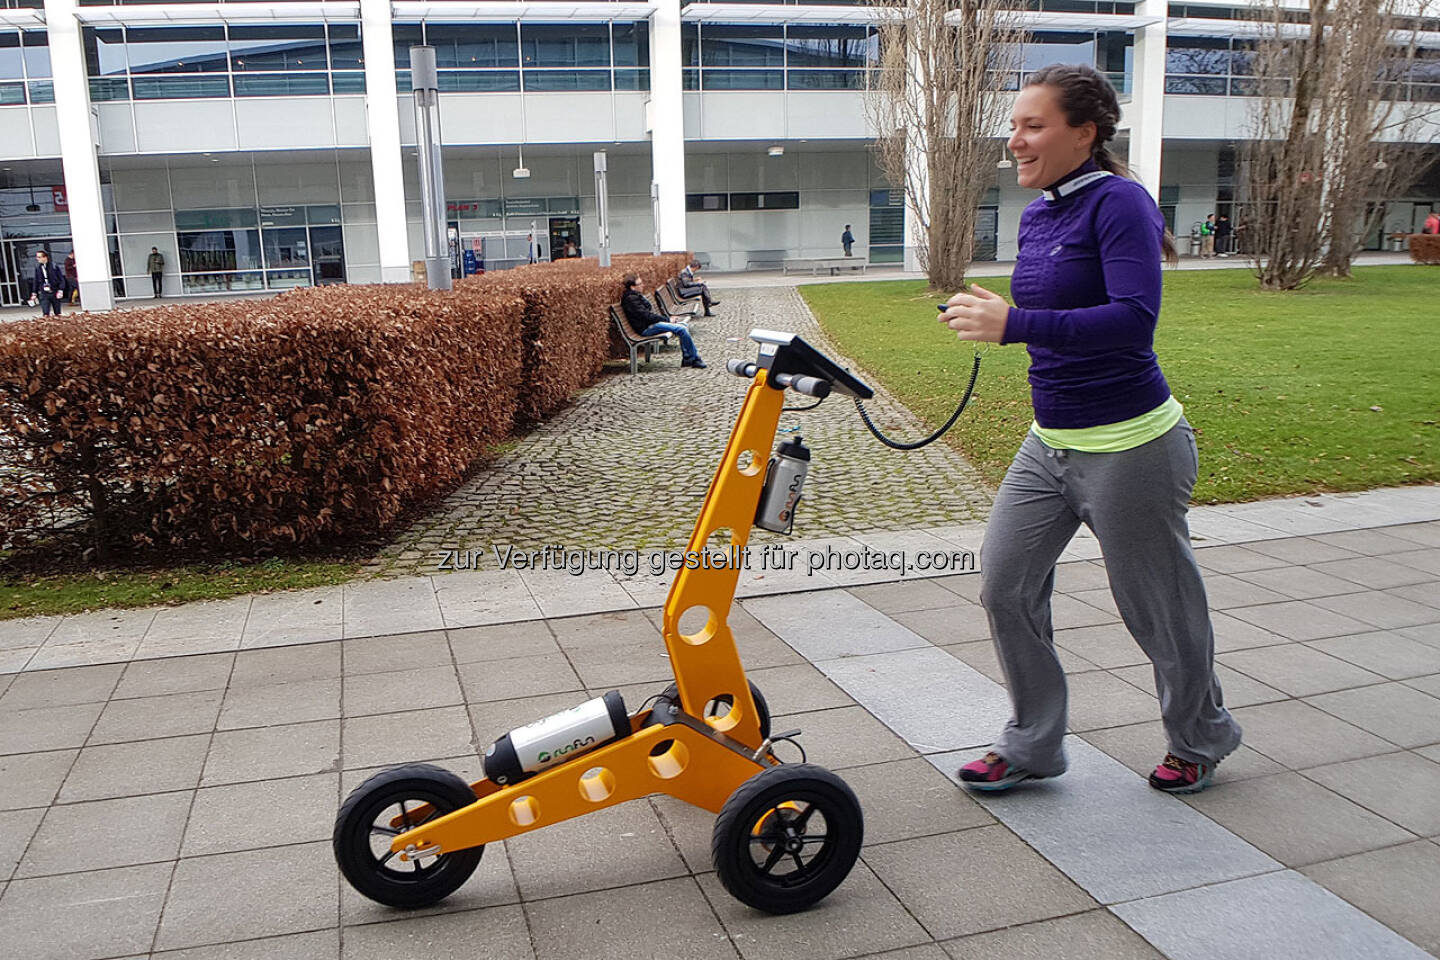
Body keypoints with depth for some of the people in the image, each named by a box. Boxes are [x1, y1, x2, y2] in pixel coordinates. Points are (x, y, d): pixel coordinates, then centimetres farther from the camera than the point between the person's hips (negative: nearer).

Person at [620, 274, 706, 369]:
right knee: (681, 329, -20)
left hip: (650, 323, 11)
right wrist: (668, 319, -12)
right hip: (646, 328, -11)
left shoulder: (636, 296, 18)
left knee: (684, 326, 5)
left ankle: (687, 359, 3)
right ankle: (695, 360, -12)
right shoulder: (631, 299, -15)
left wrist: (667, 318, 6)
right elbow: (647, 316, -20)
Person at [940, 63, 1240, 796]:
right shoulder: (1036, 215, 8)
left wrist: (1014, 325, -34)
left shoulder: (1118, 203, -16)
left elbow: (1134, 319, -29)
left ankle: (1199, 737, 36)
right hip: (1049, 443, 8)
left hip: (1128, 448, -8)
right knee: (1005, 585, 6)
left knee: (1157, 604, 9)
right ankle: (1032, 744, 24)